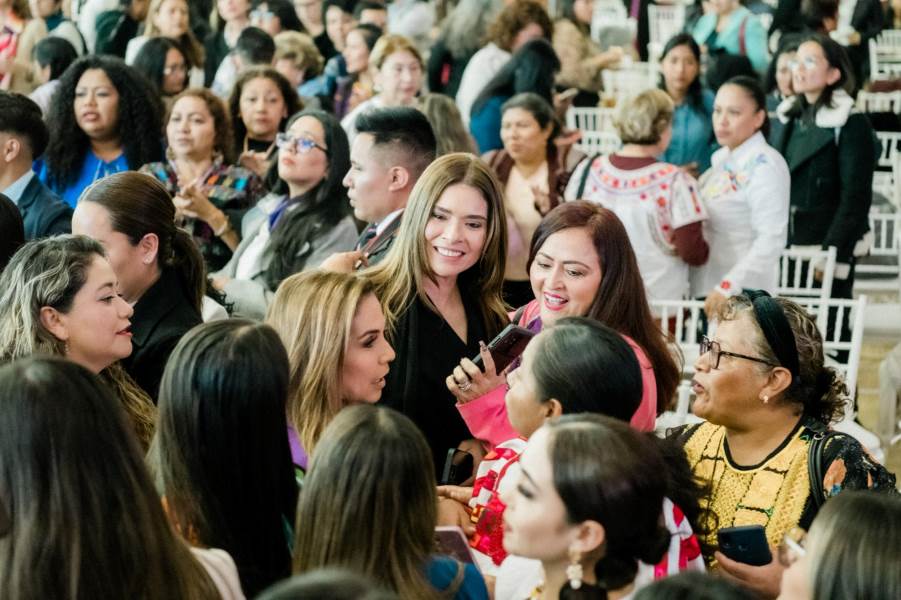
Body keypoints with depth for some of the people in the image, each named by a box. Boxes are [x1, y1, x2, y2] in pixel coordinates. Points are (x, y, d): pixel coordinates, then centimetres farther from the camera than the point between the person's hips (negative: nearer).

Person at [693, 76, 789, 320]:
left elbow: (771, 240, -19)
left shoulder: (765, 165, -13)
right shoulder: (722, 158, 12)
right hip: (706, 290, 7)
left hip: (742, 296, -7)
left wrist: (727, 288, -23)